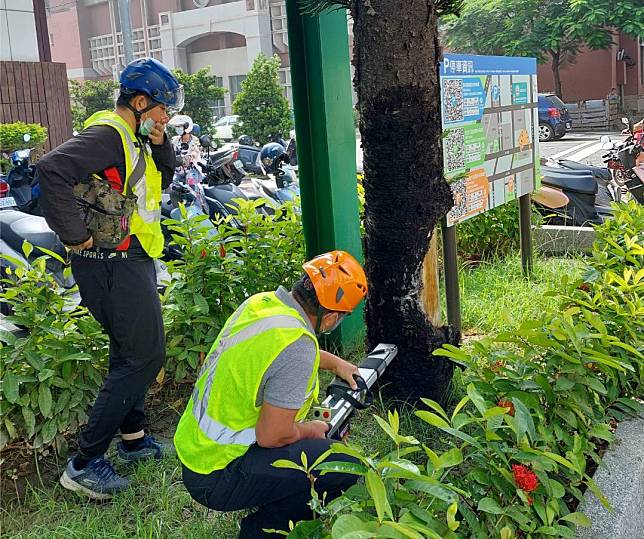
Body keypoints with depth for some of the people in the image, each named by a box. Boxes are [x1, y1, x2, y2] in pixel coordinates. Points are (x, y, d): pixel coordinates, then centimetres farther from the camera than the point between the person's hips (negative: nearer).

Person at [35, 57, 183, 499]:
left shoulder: (133, 138, 14)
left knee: (131, 354, 20)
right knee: (144, 357, -9)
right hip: (113, 263, -11)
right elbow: (52, 169, -31)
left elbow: (163, 179, 24)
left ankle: (134, 438, 36)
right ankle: (85, 464, -2)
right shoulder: (107, 134, -17)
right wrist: (75, 235, -26)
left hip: (131, 260, 11)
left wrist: (159, 143, 6)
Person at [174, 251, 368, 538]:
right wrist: (310, 431, -3)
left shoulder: (260, 301, -1)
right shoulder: (297, 345, -27)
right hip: (217, 478, -9)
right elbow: (272, 436, -23)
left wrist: (336, 363, 29)